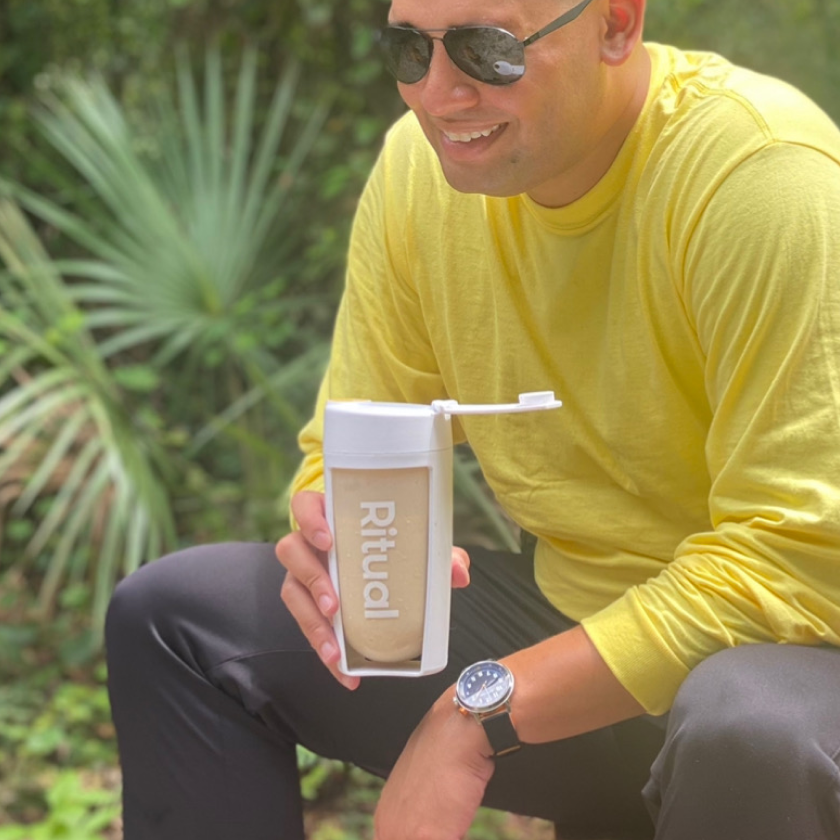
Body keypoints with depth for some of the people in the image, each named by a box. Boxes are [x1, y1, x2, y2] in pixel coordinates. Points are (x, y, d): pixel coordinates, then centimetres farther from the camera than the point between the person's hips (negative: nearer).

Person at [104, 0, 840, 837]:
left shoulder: (764, 173, -24)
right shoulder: (419, 167, -3)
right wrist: (339, 533, -22)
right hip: (571, 617, 6)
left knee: (744, 723, -41)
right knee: (171, 617, 0)